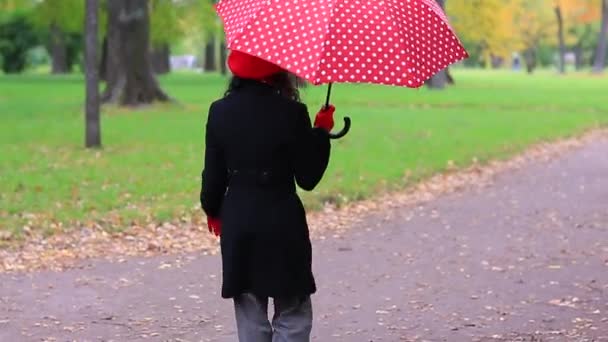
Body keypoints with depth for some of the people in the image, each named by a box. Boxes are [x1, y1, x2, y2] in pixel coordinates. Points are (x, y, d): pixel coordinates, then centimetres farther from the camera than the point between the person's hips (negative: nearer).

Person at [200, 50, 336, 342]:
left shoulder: (220, 112, -1)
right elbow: (308, 178, -8)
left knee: (250, 318, 12)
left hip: (237, 225, 4)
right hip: (282, 224, -4)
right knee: (292, 317, 5)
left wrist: (212, 210, 21)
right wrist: (321, 132, 2)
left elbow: (213, 174, 4)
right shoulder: (291, 113, -12)